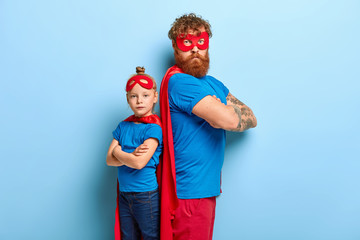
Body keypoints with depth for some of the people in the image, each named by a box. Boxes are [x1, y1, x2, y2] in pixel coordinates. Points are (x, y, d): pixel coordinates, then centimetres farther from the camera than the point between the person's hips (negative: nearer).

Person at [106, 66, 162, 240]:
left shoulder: (153, 128, -13)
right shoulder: (123, 126, 6)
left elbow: (139, 163, -23)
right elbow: (109, 160, 0)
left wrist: (118, 151, -7)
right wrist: (130, 156, -17)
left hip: (146, 196, -6)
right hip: (124, 194, 6)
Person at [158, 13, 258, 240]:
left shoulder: (212, 83, 13)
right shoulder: (179, 81, -17)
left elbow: (252, 119, 6)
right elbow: (228, 120, -25)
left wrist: (219, 110, -10)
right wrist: (219, 110, -3)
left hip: (208, 186, 9)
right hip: (190, 191, -9)